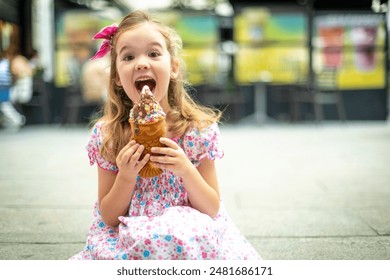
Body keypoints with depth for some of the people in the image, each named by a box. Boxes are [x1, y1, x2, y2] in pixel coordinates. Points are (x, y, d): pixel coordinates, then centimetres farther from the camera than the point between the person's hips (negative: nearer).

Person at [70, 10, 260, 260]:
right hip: (126, 241, 1)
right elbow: (108, 217, -2)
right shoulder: (106, 136, -6)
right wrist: (126, 176, -20)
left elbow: (212, 209, -5)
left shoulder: (199, 130, -8)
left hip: (190, 238, 0)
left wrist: (185, 169, -22)